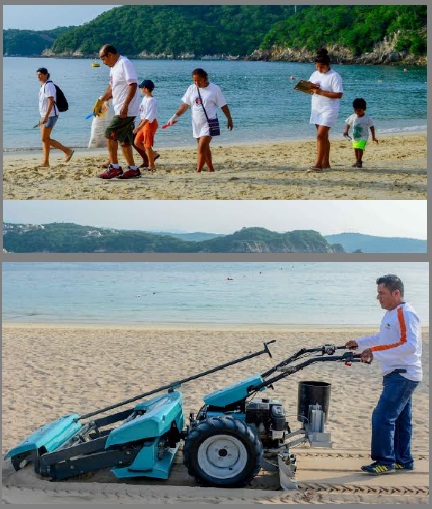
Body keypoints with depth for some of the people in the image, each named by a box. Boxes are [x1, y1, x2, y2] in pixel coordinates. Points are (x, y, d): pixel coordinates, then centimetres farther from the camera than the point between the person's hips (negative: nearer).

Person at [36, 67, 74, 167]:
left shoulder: (49, 85, -15)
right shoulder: (43, 85, 15)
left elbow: (51, 102, -22)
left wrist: (46, 117, -28)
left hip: (50, 116, -10)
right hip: (44, 116, 10)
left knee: (45, 139, -10)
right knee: (44, 139, 8)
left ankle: (67, 151, -2)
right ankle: (46, 162, 11)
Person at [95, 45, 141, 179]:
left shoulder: (124, 64, -13)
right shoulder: (113, 67, 17)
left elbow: (133, 85, -22)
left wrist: (125, 105, -27)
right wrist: (101, 101, 23)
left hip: (126, 110, -10)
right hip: (121, 110, 10)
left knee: (110, 135, -10)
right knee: (124, 139, 11)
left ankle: (114, 167, -5)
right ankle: (133, 169, 16)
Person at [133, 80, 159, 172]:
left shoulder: (151, 101, -20)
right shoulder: (145, 98, 9)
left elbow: (148, 117, -26)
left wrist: (139, 127, -29)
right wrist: (140, 124, 22)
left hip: (150, 123, -10)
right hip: (144, 123, 10)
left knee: (147, 145, -4)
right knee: (137, 142, 12)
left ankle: (151, 166, 6)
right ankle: (153, 154, 22)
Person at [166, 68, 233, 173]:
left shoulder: (214, 89, -7)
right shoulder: (191, 89, 5)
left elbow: (223, 106, -1)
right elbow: (185, 105, 9)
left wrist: (229, 120, 5)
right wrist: (175, 117, 1)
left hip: (209, 123, -5)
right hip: (196, 124, 5)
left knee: (202, 147, -15)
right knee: (205, 148, 14)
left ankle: (198, 172, -13)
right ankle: (211, 169, 25)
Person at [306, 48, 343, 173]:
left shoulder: (334, 76, -12)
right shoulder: (315, 74, 10)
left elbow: (339, 94, -19)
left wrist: (321, 92, -22)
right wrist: (310, 87, -10)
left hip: (329, 110, -8)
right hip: (316, 109, 8)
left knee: (320, 136, -15)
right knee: (323, 136, 12)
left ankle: (318, 164, -15)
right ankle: (326, 163, 19)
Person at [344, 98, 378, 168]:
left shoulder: (367, 118, -13)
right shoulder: (352, 117, -5)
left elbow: (372, 127, -7)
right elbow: (348, 124, 8)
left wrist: (373, 137, -9)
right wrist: (346, 131, -7)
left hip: (363, 137, -4)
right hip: (355, 136, 4)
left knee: (360, 148, -16)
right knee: (355, 149, 9)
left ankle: (359, 161, -4)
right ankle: (357, 161, 23)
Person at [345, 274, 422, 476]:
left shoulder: (406, 314, -18)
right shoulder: (392, 314, 13)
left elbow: (410, 345, -29)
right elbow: (383, 338, 29)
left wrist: (375, 352, -29)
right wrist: (359, 343, 20)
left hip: (403, 375, -10)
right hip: (397, 375, 10)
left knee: (382, 417, -11)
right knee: (400, 419, 15)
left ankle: (385, 461, -3)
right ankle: (403, 461, 23)